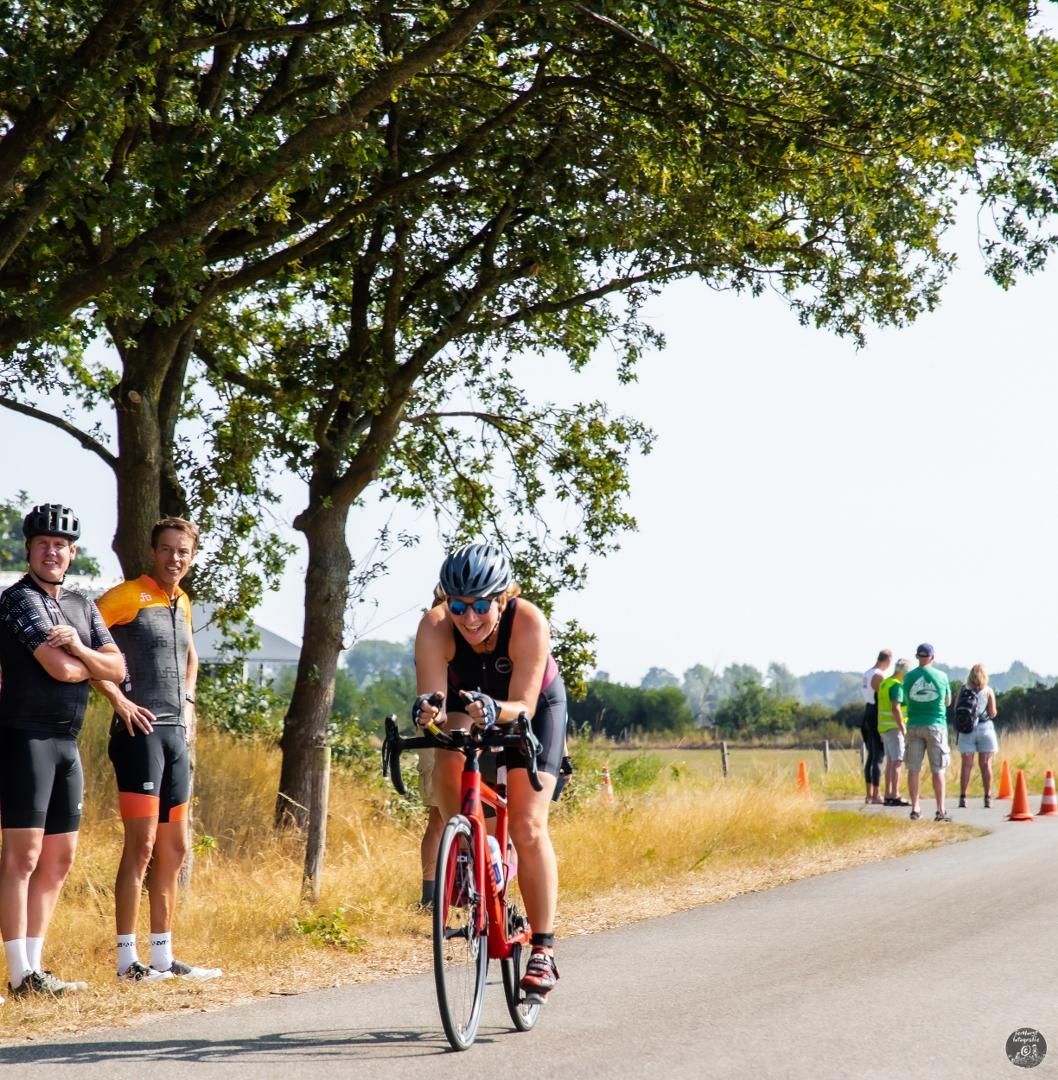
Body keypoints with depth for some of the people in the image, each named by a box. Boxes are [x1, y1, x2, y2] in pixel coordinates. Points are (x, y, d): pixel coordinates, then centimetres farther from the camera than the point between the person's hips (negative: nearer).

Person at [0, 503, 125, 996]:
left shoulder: (82, 605, 17)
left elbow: (116, 668, 8)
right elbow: (61, 669, -18)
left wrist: (78, 647, -11)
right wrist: (95, 662, 2)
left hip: (66, 741, 9)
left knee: (60, 858, 9)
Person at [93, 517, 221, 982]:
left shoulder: (182, 604, 16)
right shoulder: (128, 596, -8)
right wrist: (118, 699, -19)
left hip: (176, 734, 8)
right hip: (140, 730, -8)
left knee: (174, 848, 11)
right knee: (141, 845, -10)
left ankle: (163, 955, 18)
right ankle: (128, 958, -5)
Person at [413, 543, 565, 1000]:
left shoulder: (529, 624, -37)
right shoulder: (434, 628, -32)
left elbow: (523, 707, -38)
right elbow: (434, 701, -35)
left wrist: (493, 710, -58)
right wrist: (427, 711, -57)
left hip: (535, 707, -2)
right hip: (467, 701, 2)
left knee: (528, 826, -14)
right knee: (449, 767, -30)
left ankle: (542, 950, -7)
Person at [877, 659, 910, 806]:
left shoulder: (884, 683, 16)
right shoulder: (897, 686, -14)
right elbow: (895, 708, -24)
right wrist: (903, 728, -20)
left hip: (884, 728, 10)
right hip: (894, 728, -10)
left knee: (890, 761, 11)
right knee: (897, 761, -9)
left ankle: (888, 796, 11)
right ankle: (894, 796, -12)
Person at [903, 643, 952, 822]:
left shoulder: (909, 677, 1)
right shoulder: (941, 676, -1)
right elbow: (948, 701, 11)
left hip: (914, 726, 1)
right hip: (935, 725, -1)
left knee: (913, 769, 5)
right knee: (938, 770, 1)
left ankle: (915, 809, 5)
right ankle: (940, 810, -1)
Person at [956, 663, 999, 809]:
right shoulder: (988, 691, -1)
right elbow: (992, 714, -3)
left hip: (966, 729, 1)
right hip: (985, 728, -1)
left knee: (967, 765, 2)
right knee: (985, 764, 4)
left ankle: (963, 797, -3)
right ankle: (988, 798, 4)